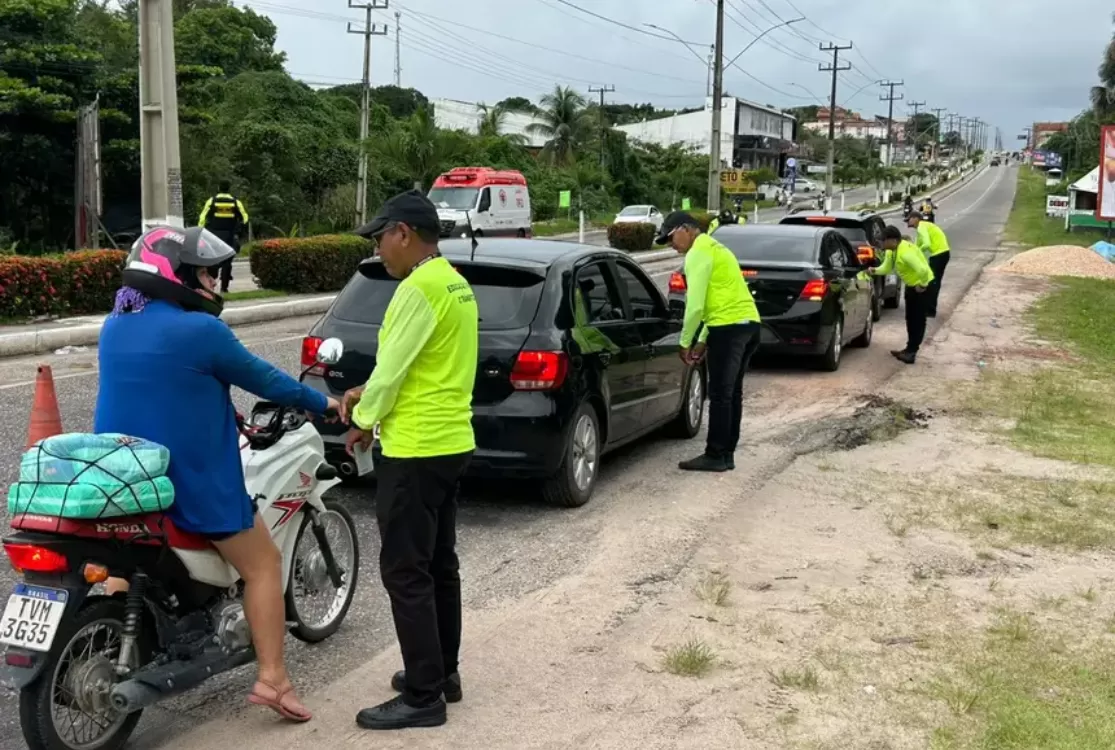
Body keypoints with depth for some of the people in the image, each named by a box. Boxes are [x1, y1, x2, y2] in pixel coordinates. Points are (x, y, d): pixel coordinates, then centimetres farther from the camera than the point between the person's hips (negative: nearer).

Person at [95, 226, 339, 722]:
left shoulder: (114, 326, 6)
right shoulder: (199, 330, -17)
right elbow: (261, 378, -7)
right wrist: (320, 403, 7)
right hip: (191, 480, -7)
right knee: (262, 565, 8)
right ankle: (272, 679, 4)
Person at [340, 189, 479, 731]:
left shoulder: (419, 289, -18)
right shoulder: (455, 285, 13)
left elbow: (392, 367, -16)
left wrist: (363, 421, 1)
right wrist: (368, 395, 13)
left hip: (415, 451, -10)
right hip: (451, 442, 10)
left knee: (406, 573, -3)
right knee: (438, 565, 17)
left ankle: (423, 696, 3)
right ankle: (442, 672, 28)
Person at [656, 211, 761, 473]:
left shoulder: (698, 253, -8)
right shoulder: (714, 248, 23)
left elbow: (695, 304, -14)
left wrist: (685, 342, -4)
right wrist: (702, 341, 22)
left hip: (729, 326, -10)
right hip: (748, 322, 10)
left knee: (719, 394, -4)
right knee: (732, 393, 12)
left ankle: (715, 456, 0)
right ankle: (726, 453, 16)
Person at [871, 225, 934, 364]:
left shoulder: (906, 252, -32)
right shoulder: (891, 251, -2)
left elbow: (923, 270, -39)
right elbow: (886, 268, 6)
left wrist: (922, 285, -26)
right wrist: (875, 270, -14)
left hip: (920, 286, -10)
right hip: (911, 285, 10)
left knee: (918, 319, -3)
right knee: (910, 319, 16)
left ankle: (911, 351, 0)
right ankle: (910, 349, 25)